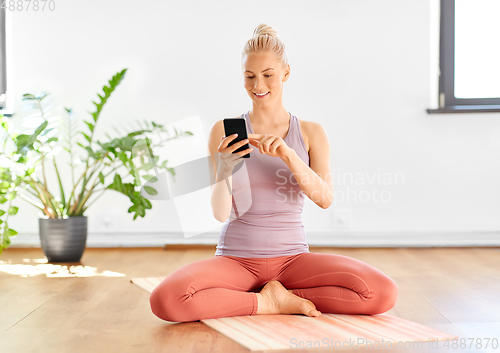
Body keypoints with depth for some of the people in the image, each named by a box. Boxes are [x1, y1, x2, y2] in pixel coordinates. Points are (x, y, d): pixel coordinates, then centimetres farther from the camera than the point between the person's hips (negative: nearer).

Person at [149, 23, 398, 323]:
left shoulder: (311, 133, 4)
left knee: (383, 293, -23)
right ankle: (270, 302, -9)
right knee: (165, 300, -31)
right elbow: (221, 212, -7)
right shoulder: (225, 131, 0)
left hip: (292, 257, 1)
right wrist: (224, 169, -27)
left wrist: (288, 154, -26)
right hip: (236, 259, -1)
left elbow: (326, 199, -10)